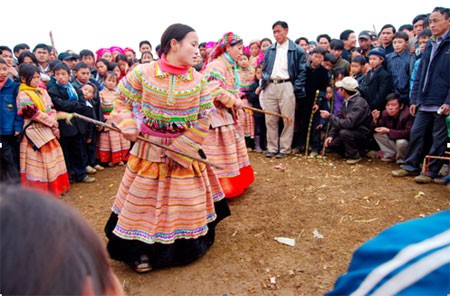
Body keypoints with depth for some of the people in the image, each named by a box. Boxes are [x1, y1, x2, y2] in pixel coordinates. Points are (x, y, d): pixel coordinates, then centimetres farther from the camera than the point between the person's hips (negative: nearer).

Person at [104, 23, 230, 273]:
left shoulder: (198, 80, -7)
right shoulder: (142, 72, -11)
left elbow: (204, 119, -6)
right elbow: (122, 101, 3)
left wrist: (178, 149, -11)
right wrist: (128, 126, -15)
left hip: (185, 150, 2)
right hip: (149, 149, -1)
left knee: (187, 204, 13)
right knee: (144, 200, 9)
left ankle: (185, 246, 40)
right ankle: (142, 249, 31)